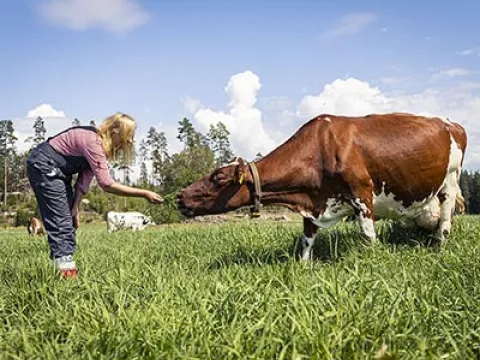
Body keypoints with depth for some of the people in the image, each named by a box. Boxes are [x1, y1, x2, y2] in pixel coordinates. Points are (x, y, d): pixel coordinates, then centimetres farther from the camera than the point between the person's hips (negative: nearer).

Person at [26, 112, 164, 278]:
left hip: (57, 171, 10)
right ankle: (66, 270, -11)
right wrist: (145, 194, -28)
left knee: (69, 221, 7)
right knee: (60, 221, -12)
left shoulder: (99, 143, 2)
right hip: (43, 166, -10)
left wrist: (75, 207, -3)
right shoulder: (93, 142, -27)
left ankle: (68, 270, 9)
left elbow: (86, 177, 2)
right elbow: (107, 184, -30)